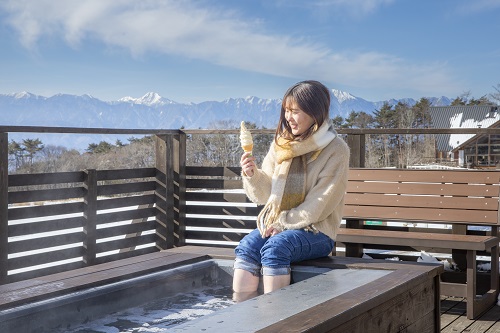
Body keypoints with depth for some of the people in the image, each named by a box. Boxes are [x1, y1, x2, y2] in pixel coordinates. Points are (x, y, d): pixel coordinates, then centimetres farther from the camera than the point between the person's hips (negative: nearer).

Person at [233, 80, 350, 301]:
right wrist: (251, 175, -10)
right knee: (246, 247, -25)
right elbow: (264, 195, 10)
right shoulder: (281, 144, 11)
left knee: (274, 248, -33)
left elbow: (319, 205, -11)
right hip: (276, 225, 5)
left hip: (316, 232, -5)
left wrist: (283, 222, -15)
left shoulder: (336, 150, -5)